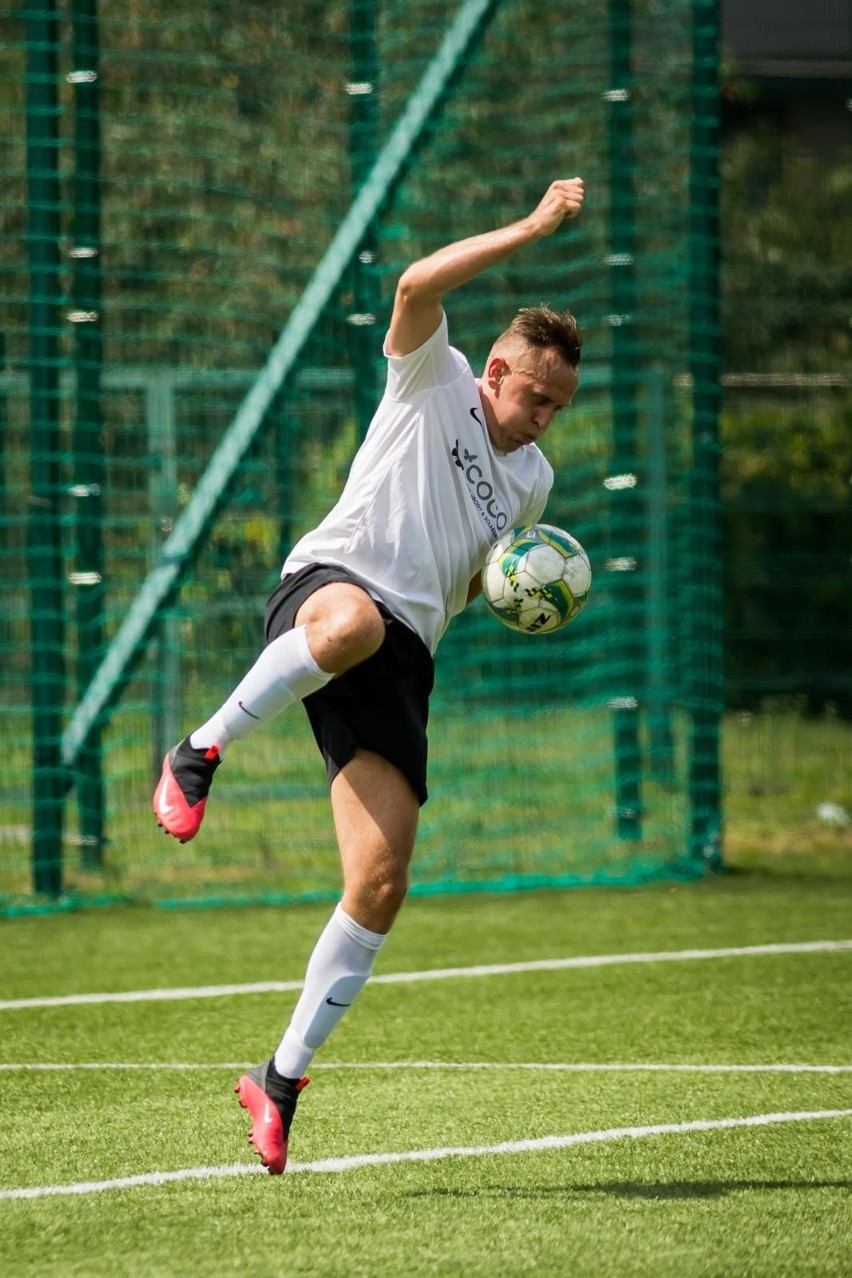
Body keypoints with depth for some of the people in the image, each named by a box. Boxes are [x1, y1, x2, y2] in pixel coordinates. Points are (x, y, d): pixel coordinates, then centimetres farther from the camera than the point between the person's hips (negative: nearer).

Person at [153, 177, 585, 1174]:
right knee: (356, 621, -47)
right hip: (327, 585, -5)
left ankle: (283, 1077, 2)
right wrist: (534, 227, -11)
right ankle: (200, 753, -25)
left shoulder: (531, 480, 26)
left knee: (381, 883, -9)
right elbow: (417, 284, -11)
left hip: (404, 655, 5)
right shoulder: (434, 379, 10)